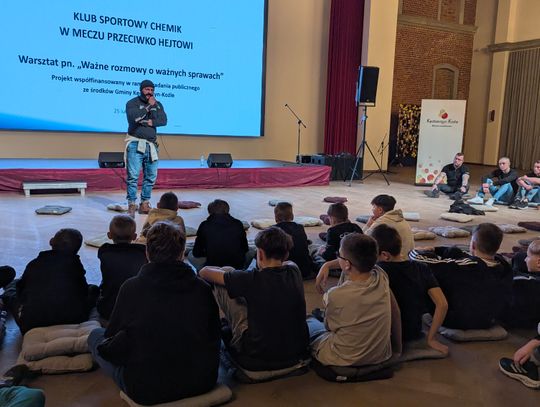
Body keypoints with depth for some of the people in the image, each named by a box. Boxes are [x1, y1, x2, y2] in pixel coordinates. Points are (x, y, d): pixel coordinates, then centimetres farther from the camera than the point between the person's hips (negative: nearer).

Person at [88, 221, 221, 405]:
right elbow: (214, 338, 3)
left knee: (95, 335, 15)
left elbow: (113, 347, -2)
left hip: (146, 391, -3)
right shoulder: (203, 288, -8)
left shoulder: (131, 287, -13)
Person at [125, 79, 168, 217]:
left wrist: (150, 122, -15)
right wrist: (148, 106, -14)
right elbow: (133, 117, -18)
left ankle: (145, 204, 15)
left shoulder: (157, 104, 13)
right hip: (135, 144, -5)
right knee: (133, 175, -9)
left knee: (151, 176, 6)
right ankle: (132, 205, -4)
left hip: (151, 145, 5)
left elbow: (163, 120, -1)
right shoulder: (132, 103, 1)